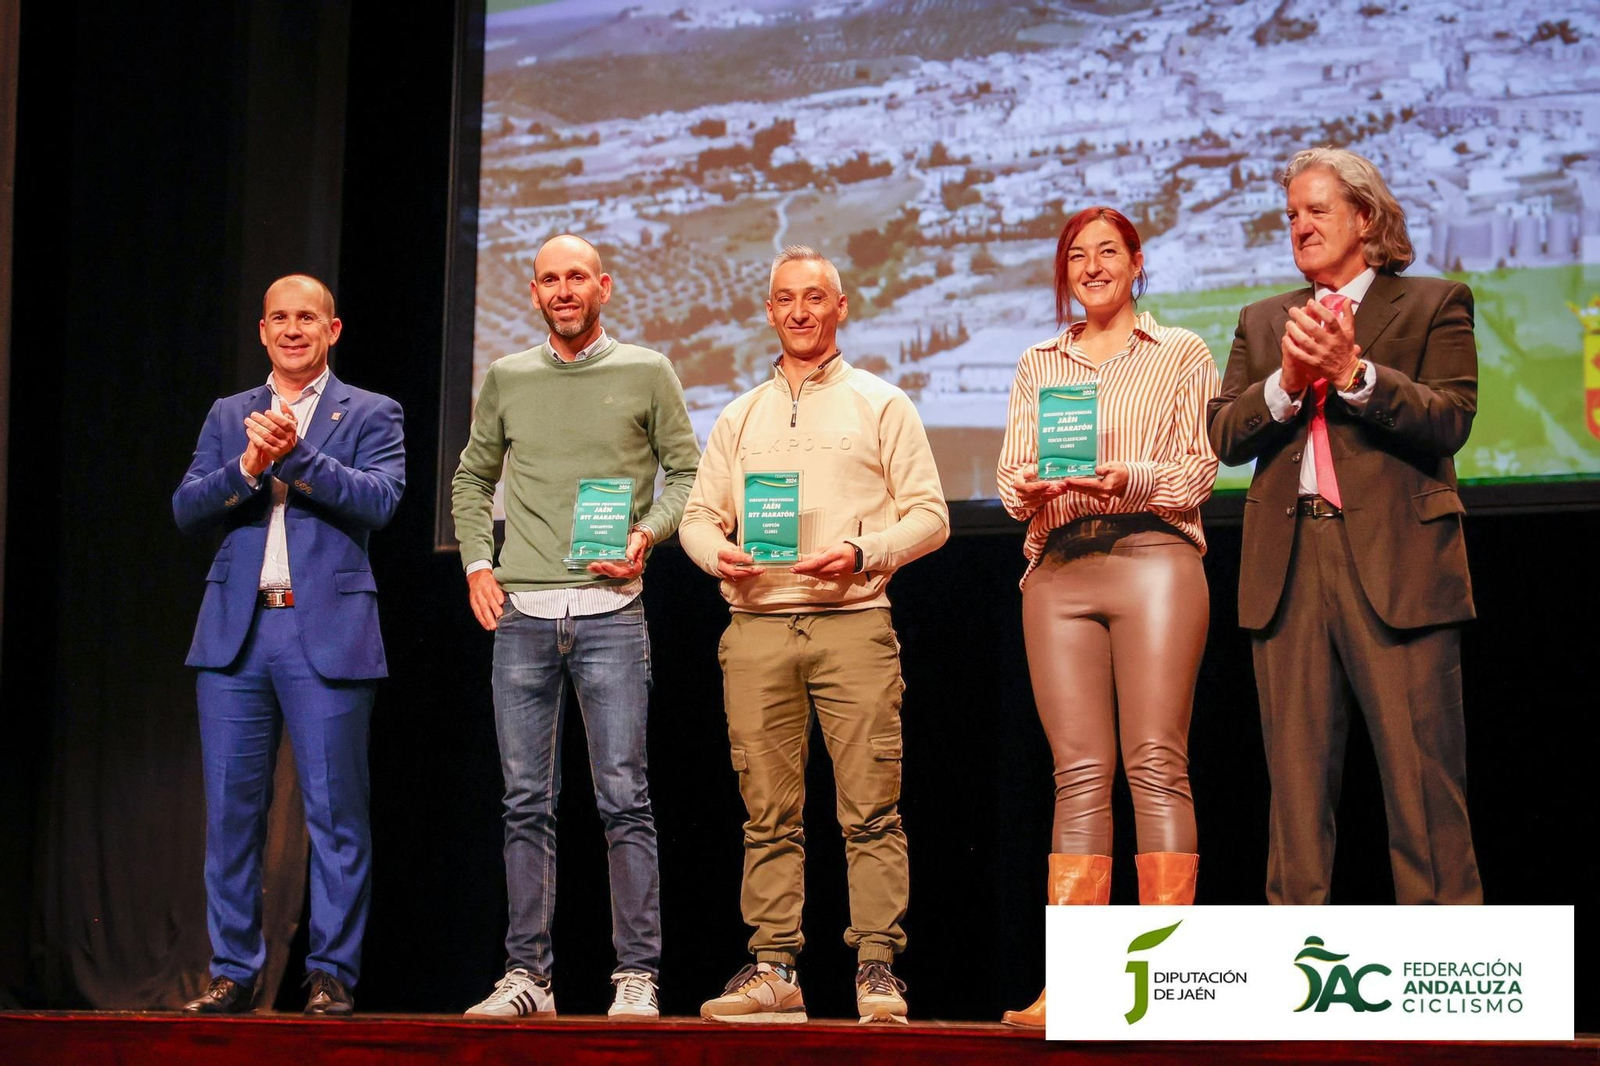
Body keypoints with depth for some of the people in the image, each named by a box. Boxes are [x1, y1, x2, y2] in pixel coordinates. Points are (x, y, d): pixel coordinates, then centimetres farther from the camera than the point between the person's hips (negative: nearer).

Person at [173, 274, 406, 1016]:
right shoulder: (228, 416, 18)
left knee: (335, 810, -3)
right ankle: (234, 972, 8)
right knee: (231, 809, 2)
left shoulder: (370, 414, 8)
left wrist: (296, 456, -17)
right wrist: (248, 467, -12)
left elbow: (381, 499, -8)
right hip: (236, 631, 3)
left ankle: (331, 975, 2)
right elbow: (186, 508, 6)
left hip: (326, 632, -3)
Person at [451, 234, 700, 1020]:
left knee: (623, 798, -6)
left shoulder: (646, 373, 5)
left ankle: (636, 976, -3)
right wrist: (477, 565, 8)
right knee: (526, 803, 4)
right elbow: (471, 479, 20)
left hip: (609, 610, -3)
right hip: (521, 613, 3)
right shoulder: (507, 379, 11)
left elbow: (685, 471, 8)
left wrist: (646, 535, -9)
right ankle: (527, 976, 8)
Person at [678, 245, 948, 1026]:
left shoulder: (881, 405, 10)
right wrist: (719, 553, -3)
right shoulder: (740, 418, 21)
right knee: (769, 812, 1)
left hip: (852, 622, -3)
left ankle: (877, 969, -8)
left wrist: (863, 553, -11)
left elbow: (928, 516, 5)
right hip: (757, 625, 3)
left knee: (871, 809, -8)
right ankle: (773, 969, 2)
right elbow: (698, 515, 19)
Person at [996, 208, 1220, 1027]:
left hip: (1153, 552, -2)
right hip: (1059, 567, 3)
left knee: (1156, 764, -11)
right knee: (1079, 773, -5)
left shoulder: (1180, 354, 13)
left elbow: (1198, 469, 5)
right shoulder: (1037, 366, 21)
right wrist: (1028, 490, -9)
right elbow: (1010, 472, 14)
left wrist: (1132, 479, -14)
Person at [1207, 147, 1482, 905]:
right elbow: (1225, 436, 10)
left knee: (1421, 775, -6)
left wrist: (1354, 373, -15)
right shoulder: (1263, 322, 20)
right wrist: (1287, 381, -7)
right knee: (1297, 779, 3)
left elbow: (1449, 420, -5)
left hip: (1396, 561, -4)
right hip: (1289, 565, 4)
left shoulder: (1434, 305, 9)